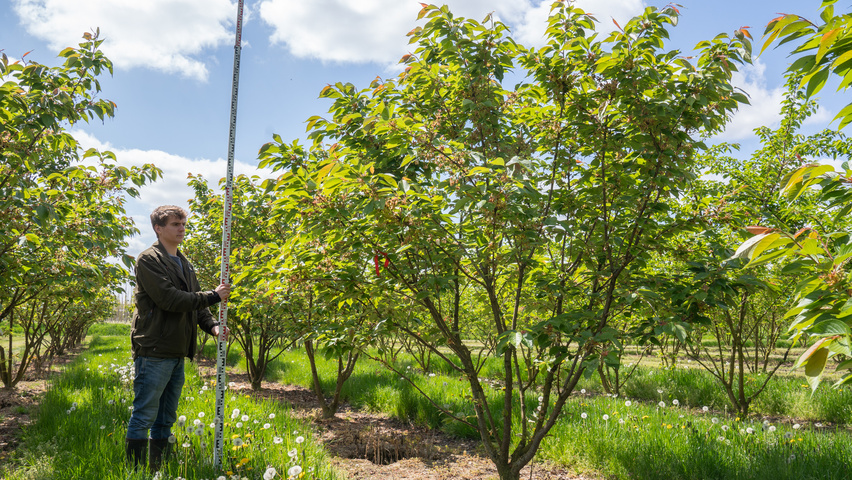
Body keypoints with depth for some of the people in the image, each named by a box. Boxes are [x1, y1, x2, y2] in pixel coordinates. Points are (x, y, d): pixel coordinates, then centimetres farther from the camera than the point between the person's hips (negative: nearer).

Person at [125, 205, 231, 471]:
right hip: (154, 352, -8)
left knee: (166, 419, 15)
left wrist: (211, 325, 0)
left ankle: (157, 471, 25)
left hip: (177, 354, 8)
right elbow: (169, 299, -19)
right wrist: (213, 296, -14)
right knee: (144, 417, -3)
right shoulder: (149, 260, -8)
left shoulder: (184, 264, 18)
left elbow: (195, 301, 18)